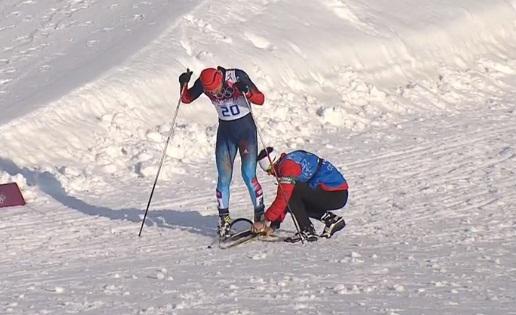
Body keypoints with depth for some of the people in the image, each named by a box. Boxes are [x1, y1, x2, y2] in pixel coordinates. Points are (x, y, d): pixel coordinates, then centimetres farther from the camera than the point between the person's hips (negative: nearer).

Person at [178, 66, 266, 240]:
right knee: (224, 178, -2)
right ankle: (224, 219, 7)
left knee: (248, 175, -11)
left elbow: (260, 99, -19)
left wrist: (246, 91, -39)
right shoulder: (204, 82, -12)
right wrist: (183, 84, -20)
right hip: (225, 131, 3)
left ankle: (260, 216, 1)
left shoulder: (237, 76, -21)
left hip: (246, 128, -3)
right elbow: (186, 99, 0)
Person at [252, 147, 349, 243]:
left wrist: (266, 221, -15)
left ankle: (307, 231, -10)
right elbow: (282, 200, 16)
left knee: (291, 192, -14)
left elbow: (283, 198, -20)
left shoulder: (288, 165, -15)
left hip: (335, 195, -10)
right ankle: (331, 219, 10)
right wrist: (273, 225, 11)